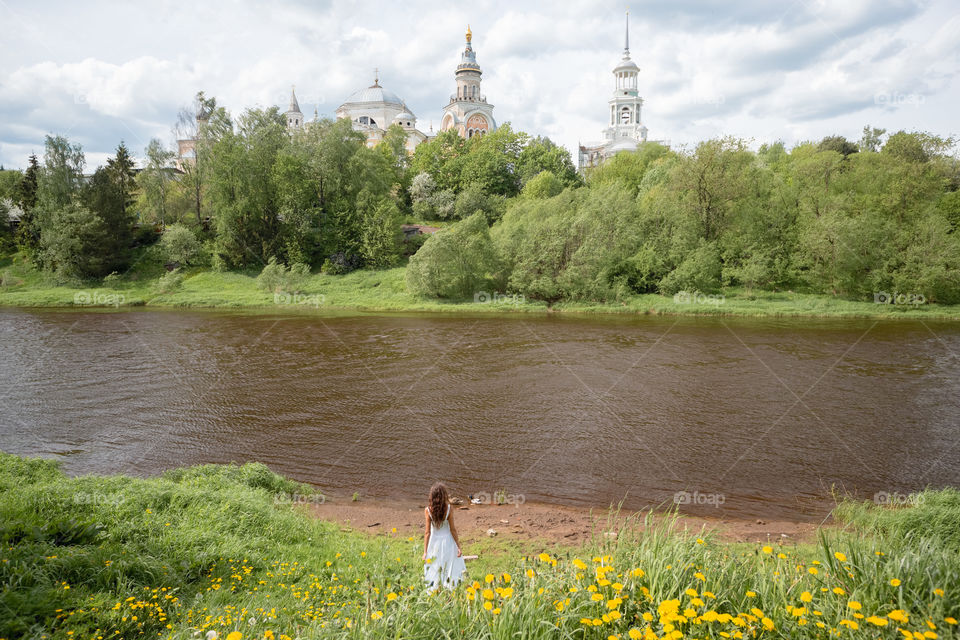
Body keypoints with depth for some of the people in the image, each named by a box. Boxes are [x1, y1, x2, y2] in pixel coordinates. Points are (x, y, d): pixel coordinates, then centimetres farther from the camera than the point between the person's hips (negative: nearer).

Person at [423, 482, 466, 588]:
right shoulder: (448, 509, -14)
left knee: (434, 571, 12)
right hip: (448, 541, -1)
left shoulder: (428, 511, -12)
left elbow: (427, 532, -9)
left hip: (434, 543, 1)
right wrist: (458, 547, -1)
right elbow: (453, 529, -10)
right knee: (450, 570, 10)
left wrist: (425, 552, -4)